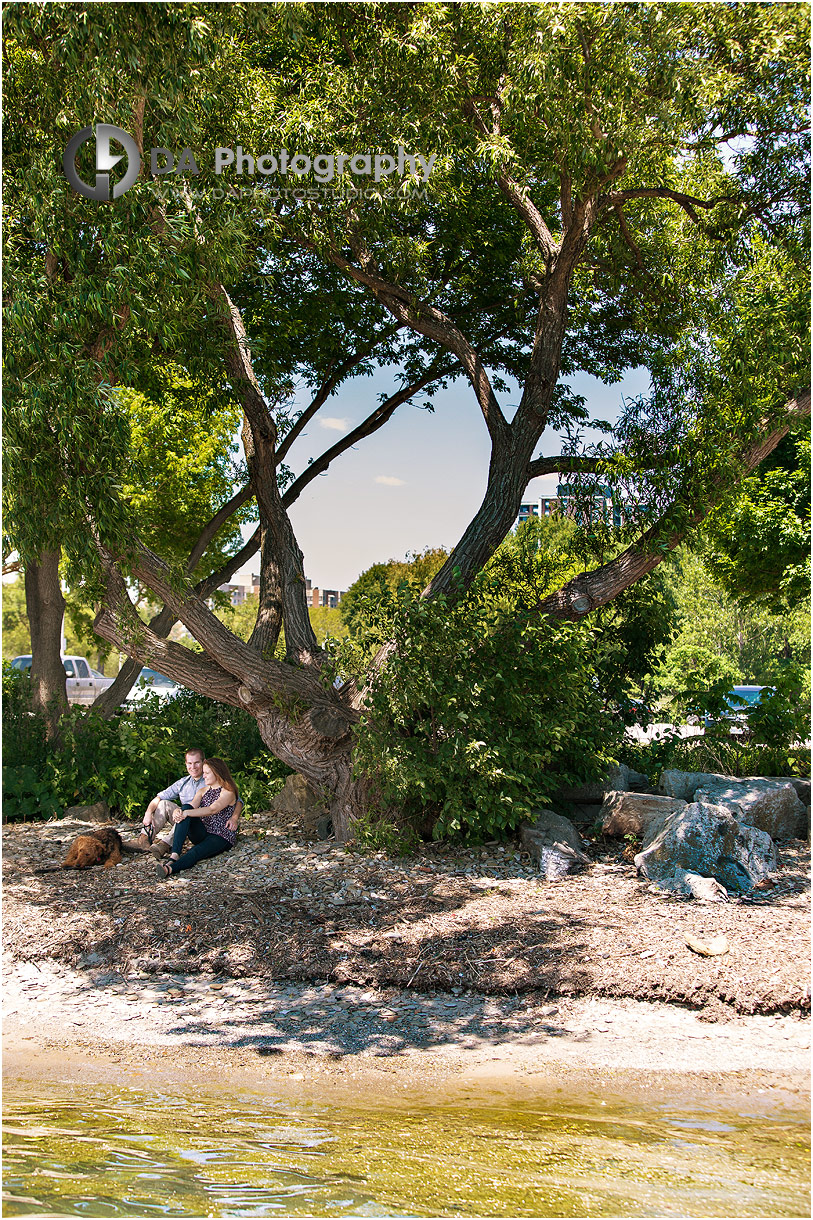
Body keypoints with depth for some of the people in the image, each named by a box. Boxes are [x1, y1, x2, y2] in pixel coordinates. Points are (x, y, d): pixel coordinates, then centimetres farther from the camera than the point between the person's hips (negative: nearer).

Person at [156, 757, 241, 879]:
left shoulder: (228, 792, -4)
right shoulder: (203, 791, 18)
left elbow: (212, 810, -21)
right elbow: (192, 807, 0)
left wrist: (187, 813, -32)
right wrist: (178, 812, -25)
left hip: (222, 837, -6)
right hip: (203, 832, 6)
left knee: (196, 852, -37)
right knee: (185, 809, -23)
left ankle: (169, 869, -66)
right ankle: (174, 856, -41)